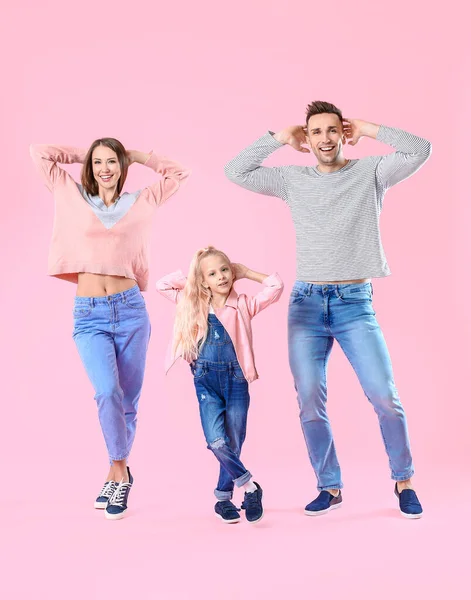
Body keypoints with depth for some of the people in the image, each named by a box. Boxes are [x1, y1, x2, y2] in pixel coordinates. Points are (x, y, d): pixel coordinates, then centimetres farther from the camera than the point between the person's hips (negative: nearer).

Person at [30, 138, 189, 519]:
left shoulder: (139, 203, 11)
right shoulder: (75, 198, 11)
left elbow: (178, 173, 17)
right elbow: (40, 153, 12)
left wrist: (136, 155, 19)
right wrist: (84, 154, 18)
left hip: (130, 309, 1)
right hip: (89, 315, -1)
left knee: (128, 400, 5)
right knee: (108, 392, -20)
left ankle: (117, 473, 23)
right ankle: (120, 472, -2)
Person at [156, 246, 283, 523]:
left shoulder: (243, 304, 2)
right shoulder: (195, 305, 9)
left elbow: (277, 286, -7)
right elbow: (162, 285, 14)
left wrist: (246, 272, 2)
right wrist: (189, 276, 9)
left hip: (236, 379, -1)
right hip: (206, 381, 1)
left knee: (234, 444, 4)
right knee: (217, 441, -15)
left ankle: (224, 498, 23)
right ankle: (251, 488, 4)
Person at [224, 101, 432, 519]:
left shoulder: (370, 173, 6)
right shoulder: (293, 180, 11)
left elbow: (420, 150, -7)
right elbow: (236, 172, 7)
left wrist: (366, 129, 1)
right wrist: (281, 138, 7)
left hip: (355, 301, -2)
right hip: (307, 301, 2)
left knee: (385, 397, -8)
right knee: (310, 404, 0)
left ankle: (403, 481, 13)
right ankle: (330, 487, 16)